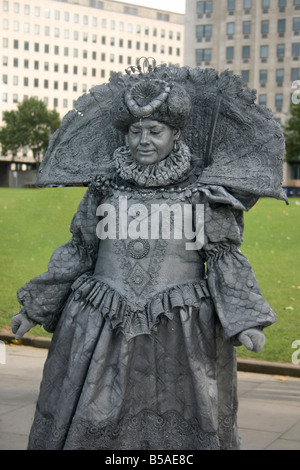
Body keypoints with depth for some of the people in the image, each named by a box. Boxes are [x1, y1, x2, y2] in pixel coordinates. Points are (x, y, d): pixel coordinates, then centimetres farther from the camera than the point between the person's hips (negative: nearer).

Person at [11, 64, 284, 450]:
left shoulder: (203, 194, 0)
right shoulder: (104, 189, 6)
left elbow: (226, 260, 0)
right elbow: (77, 253, 12)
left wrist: (244, 322, -11)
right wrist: (34, 307, 12)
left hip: (179, 335, -2)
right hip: (102, 332, 2)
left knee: (178, 430, 5)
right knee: (89, 427, 7)